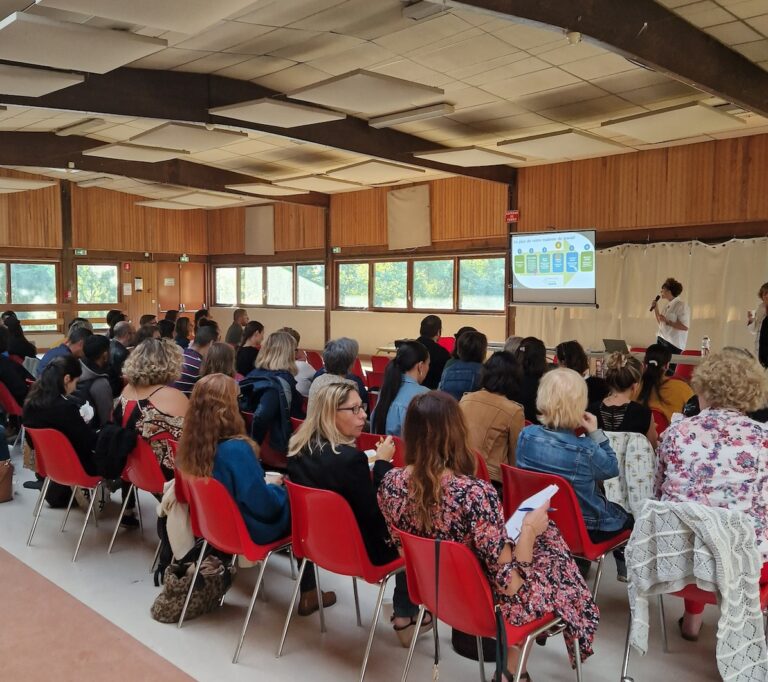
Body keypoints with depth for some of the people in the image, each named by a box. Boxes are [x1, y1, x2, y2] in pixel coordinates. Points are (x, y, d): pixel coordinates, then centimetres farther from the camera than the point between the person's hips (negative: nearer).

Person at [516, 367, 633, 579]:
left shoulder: (526, 435, -18)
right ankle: (625, 566, 49)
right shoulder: (586, 450, -29)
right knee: (628, 517, 27)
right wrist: (596, 433, -9)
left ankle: (581, 564, 47)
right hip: (584, 530, -5)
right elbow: (612, 469, -8)